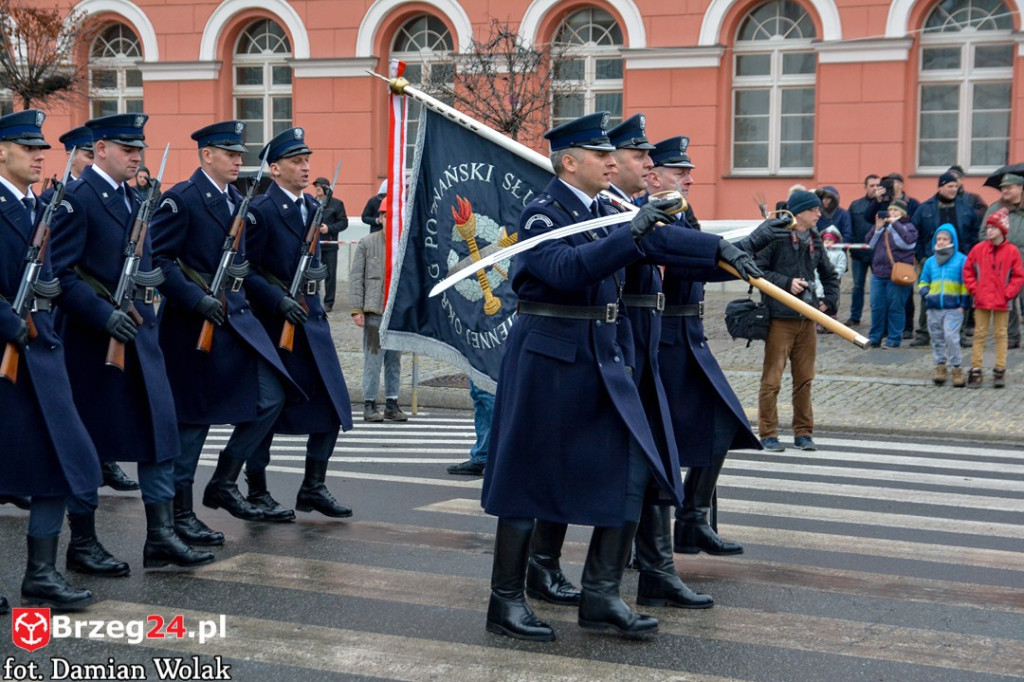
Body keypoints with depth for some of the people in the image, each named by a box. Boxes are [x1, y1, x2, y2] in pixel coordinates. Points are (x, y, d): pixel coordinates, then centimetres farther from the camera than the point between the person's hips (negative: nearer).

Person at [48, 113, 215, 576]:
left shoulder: (134, 199, 15)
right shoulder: (77, 199, -11)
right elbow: (60, 272, -17)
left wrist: (152, 276, 3)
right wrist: (103, 314, -24)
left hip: (139, 331, 8)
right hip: (92, 338, -8)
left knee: (160, 431, 5)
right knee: (89, 440, 1)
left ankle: (161, 537, 11)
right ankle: (82, 545, 12)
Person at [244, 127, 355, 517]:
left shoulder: (312, 208, 12)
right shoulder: (260, 210, -11)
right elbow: (246, 272, -14)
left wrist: (317, 272, 5)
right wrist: (279, 301, -22)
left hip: (309, 316, 7)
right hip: (271, 322, -7)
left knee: (332, 404, 3)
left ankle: (313, 488, 14)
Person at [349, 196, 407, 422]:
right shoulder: (367, 244, 2)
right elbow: (356, 277, 1)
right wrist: (357, 308, -4)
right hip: (374, 311, -3)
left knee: (395, 361, 9)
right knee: (373, 359, -3)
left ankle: (392, 404, 17)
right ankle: (369, 405, 5)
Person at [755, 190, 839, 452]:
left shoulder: (815, 241, 13)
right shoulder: (776, 238, -9)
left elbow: (830, 275, 26)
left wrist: (828, 301, 13)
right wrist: (787, 283, -17)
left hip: (807, 319, 7)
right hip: (780, 319, -7)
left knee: (804, 379, 11)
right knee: (772, 379, -2)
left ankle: (803, 433, 20)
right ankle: (768, 434, 5)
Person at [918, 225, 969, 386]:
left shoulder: (961, 260, 1)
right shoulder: (930, 261, 14)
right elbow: (923, 281, 22)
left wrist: (963, 303, -5)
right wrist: (924, 292, 1)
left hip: (953, 308, -5)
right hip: (934, 308, 5)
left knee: (951, 337, -13)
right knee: (937, 339, 7)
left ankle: (957, 369, -5)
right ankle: (940, 366, 16)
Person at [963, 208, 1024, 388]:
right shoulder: (978, 249, 0)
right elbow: (968, 270, 7)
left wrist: (1008, 293, -8)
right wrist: (974, 289, -2)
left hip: (1001, 301, -1)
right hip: (981, 300, 1)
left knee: (1001, 334, 6)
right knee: (979, 334, 3)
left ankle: (1000, 371, 10)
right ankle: (975, 370, 6)